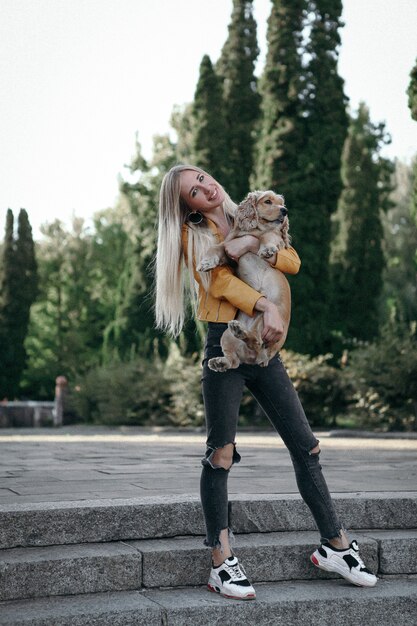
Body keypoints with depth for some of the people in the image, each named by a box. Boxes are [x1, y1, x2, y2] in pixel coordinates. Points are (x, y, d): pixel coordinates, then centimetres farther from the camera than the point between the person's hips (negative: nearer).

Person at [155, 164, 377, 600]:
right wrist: (266, 306, -25)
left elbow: (293, 262, 5)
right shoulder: (193, 234, 5)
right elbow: (220, 281, -11)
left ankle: (335, 547, 14)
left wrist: (255, 245, -12)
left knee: (306, 446, 4)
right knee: (221, 455, -6)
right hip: (224, 346, -4)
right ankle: (222, 563, 0)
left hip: (264, 348, 5)